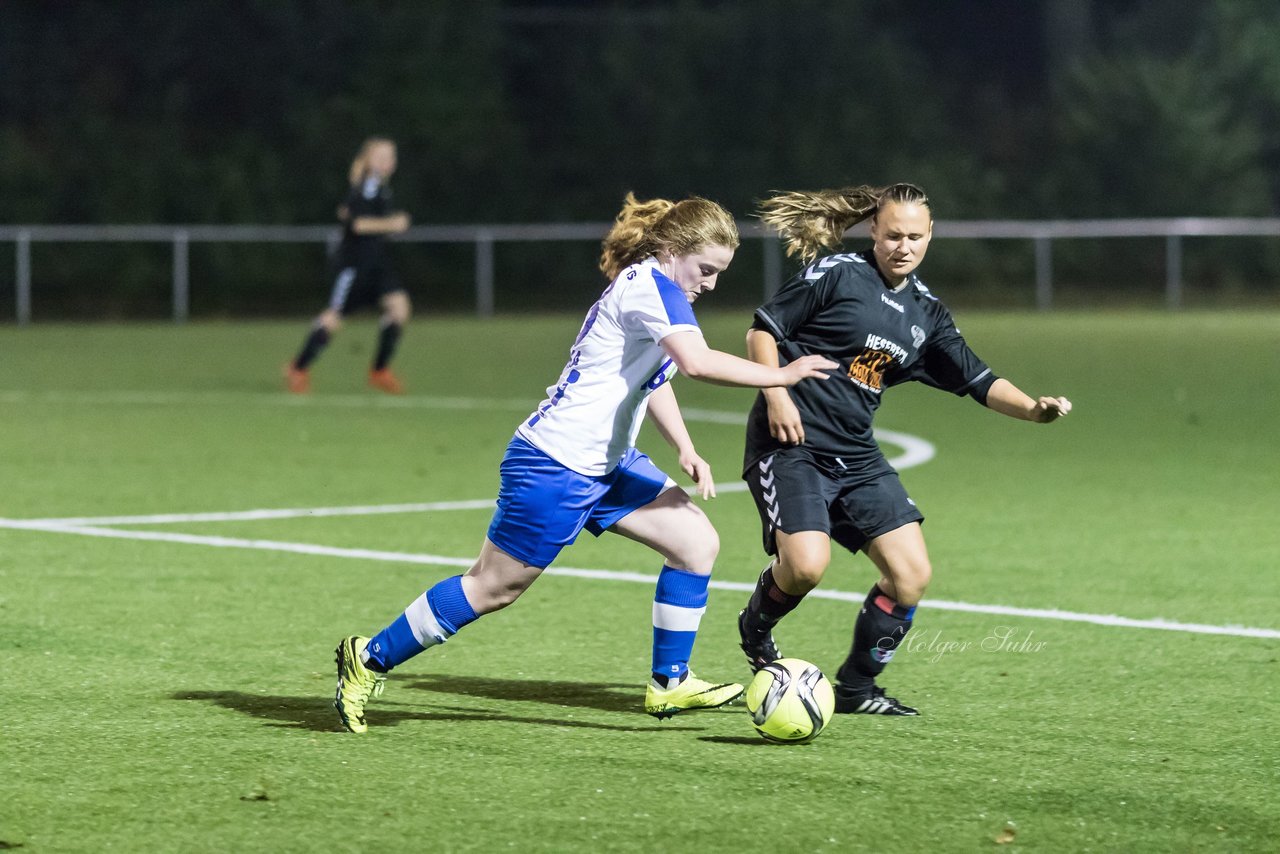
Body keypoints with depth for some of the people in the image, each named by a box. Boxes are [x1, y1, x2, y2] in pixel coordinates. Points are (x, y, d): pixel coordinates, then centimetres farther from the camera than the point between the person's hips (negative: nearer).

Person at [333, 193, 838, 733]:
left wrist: (685, 450, 13)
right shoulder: (650, 284, -18)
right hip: (555, 465, -10)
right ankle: (371, 658, 13)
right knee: (492, 588, -1)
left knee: (697, 543, 0)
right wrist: (780, 376, -24)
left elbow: (653, 377, 25)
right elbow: (697, 362, -32)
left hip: (606, 464, 10)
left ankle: (669, 684, 7)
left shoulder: (650, 288, 12)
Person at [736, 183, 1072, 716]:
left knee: (912, 574, -4)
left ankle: (856, 686, 15)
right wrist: (776, 396, -15)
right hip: (790, 445, -6)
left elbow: (979, 382, 12)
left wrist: (1032, 409, -5)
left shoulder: (926, 312, 12)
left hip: (857, 457, 6)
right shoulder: (835, 274, -5)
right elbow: (762, 330, -3)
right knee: (806, 565, -24)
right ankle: (756, 628, 11)